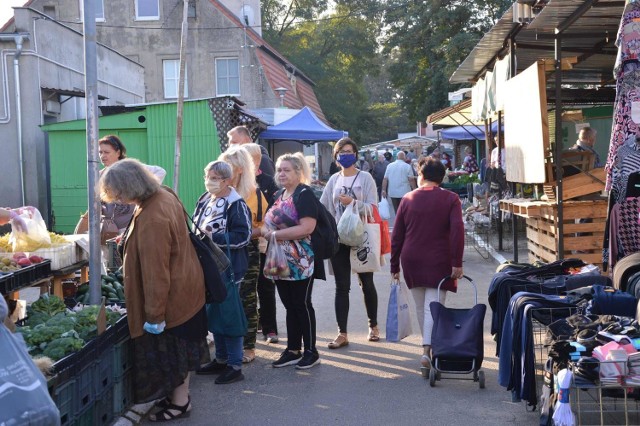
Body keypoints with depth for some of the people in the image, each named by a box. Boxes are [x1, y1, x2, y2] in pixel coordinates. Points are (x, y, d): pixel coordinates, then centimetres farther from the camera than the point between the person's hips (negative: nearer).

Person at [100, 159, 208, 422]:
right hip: (184, 286, 10)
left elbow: (156, 271, -28)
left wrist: (154, 314, -21)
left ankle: (179, 403, 23)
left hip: (172, 295, -9)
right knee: (180, 348, 20)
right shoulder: (163, 195, -1)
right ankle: (178, 394, 34)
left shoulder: (152, 218, -31)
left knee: (173, 349, 7)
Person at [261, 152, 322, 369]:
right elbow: (269, 223, 22)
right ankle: (293, 350, 22)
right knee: (290, 306, 13)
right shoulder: (279, 196, 14)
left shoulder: (304, 194, -11)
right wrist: (266, 231, -3)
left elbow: (307, 227, -23)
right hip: (282, 261, 8)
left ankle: (311, 351, 12)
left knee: (302, 305, 0)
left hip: (300, 262, -7)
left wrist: (275, 234, -19)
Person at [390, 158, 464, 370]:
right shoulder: (451, 199, 1)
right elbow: (457, 230, -12)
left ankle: (428, 346, 25)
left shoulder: (408, 199, 7)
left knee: (421, 307, 15)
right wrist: (457, 262, -12)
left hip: (412, 262, 2)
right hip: (439, 263, -2)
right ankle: (428, 350, -17)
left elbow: (396, 236, 6)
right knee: (433, 308, -4)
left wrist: (395, 266, 11)